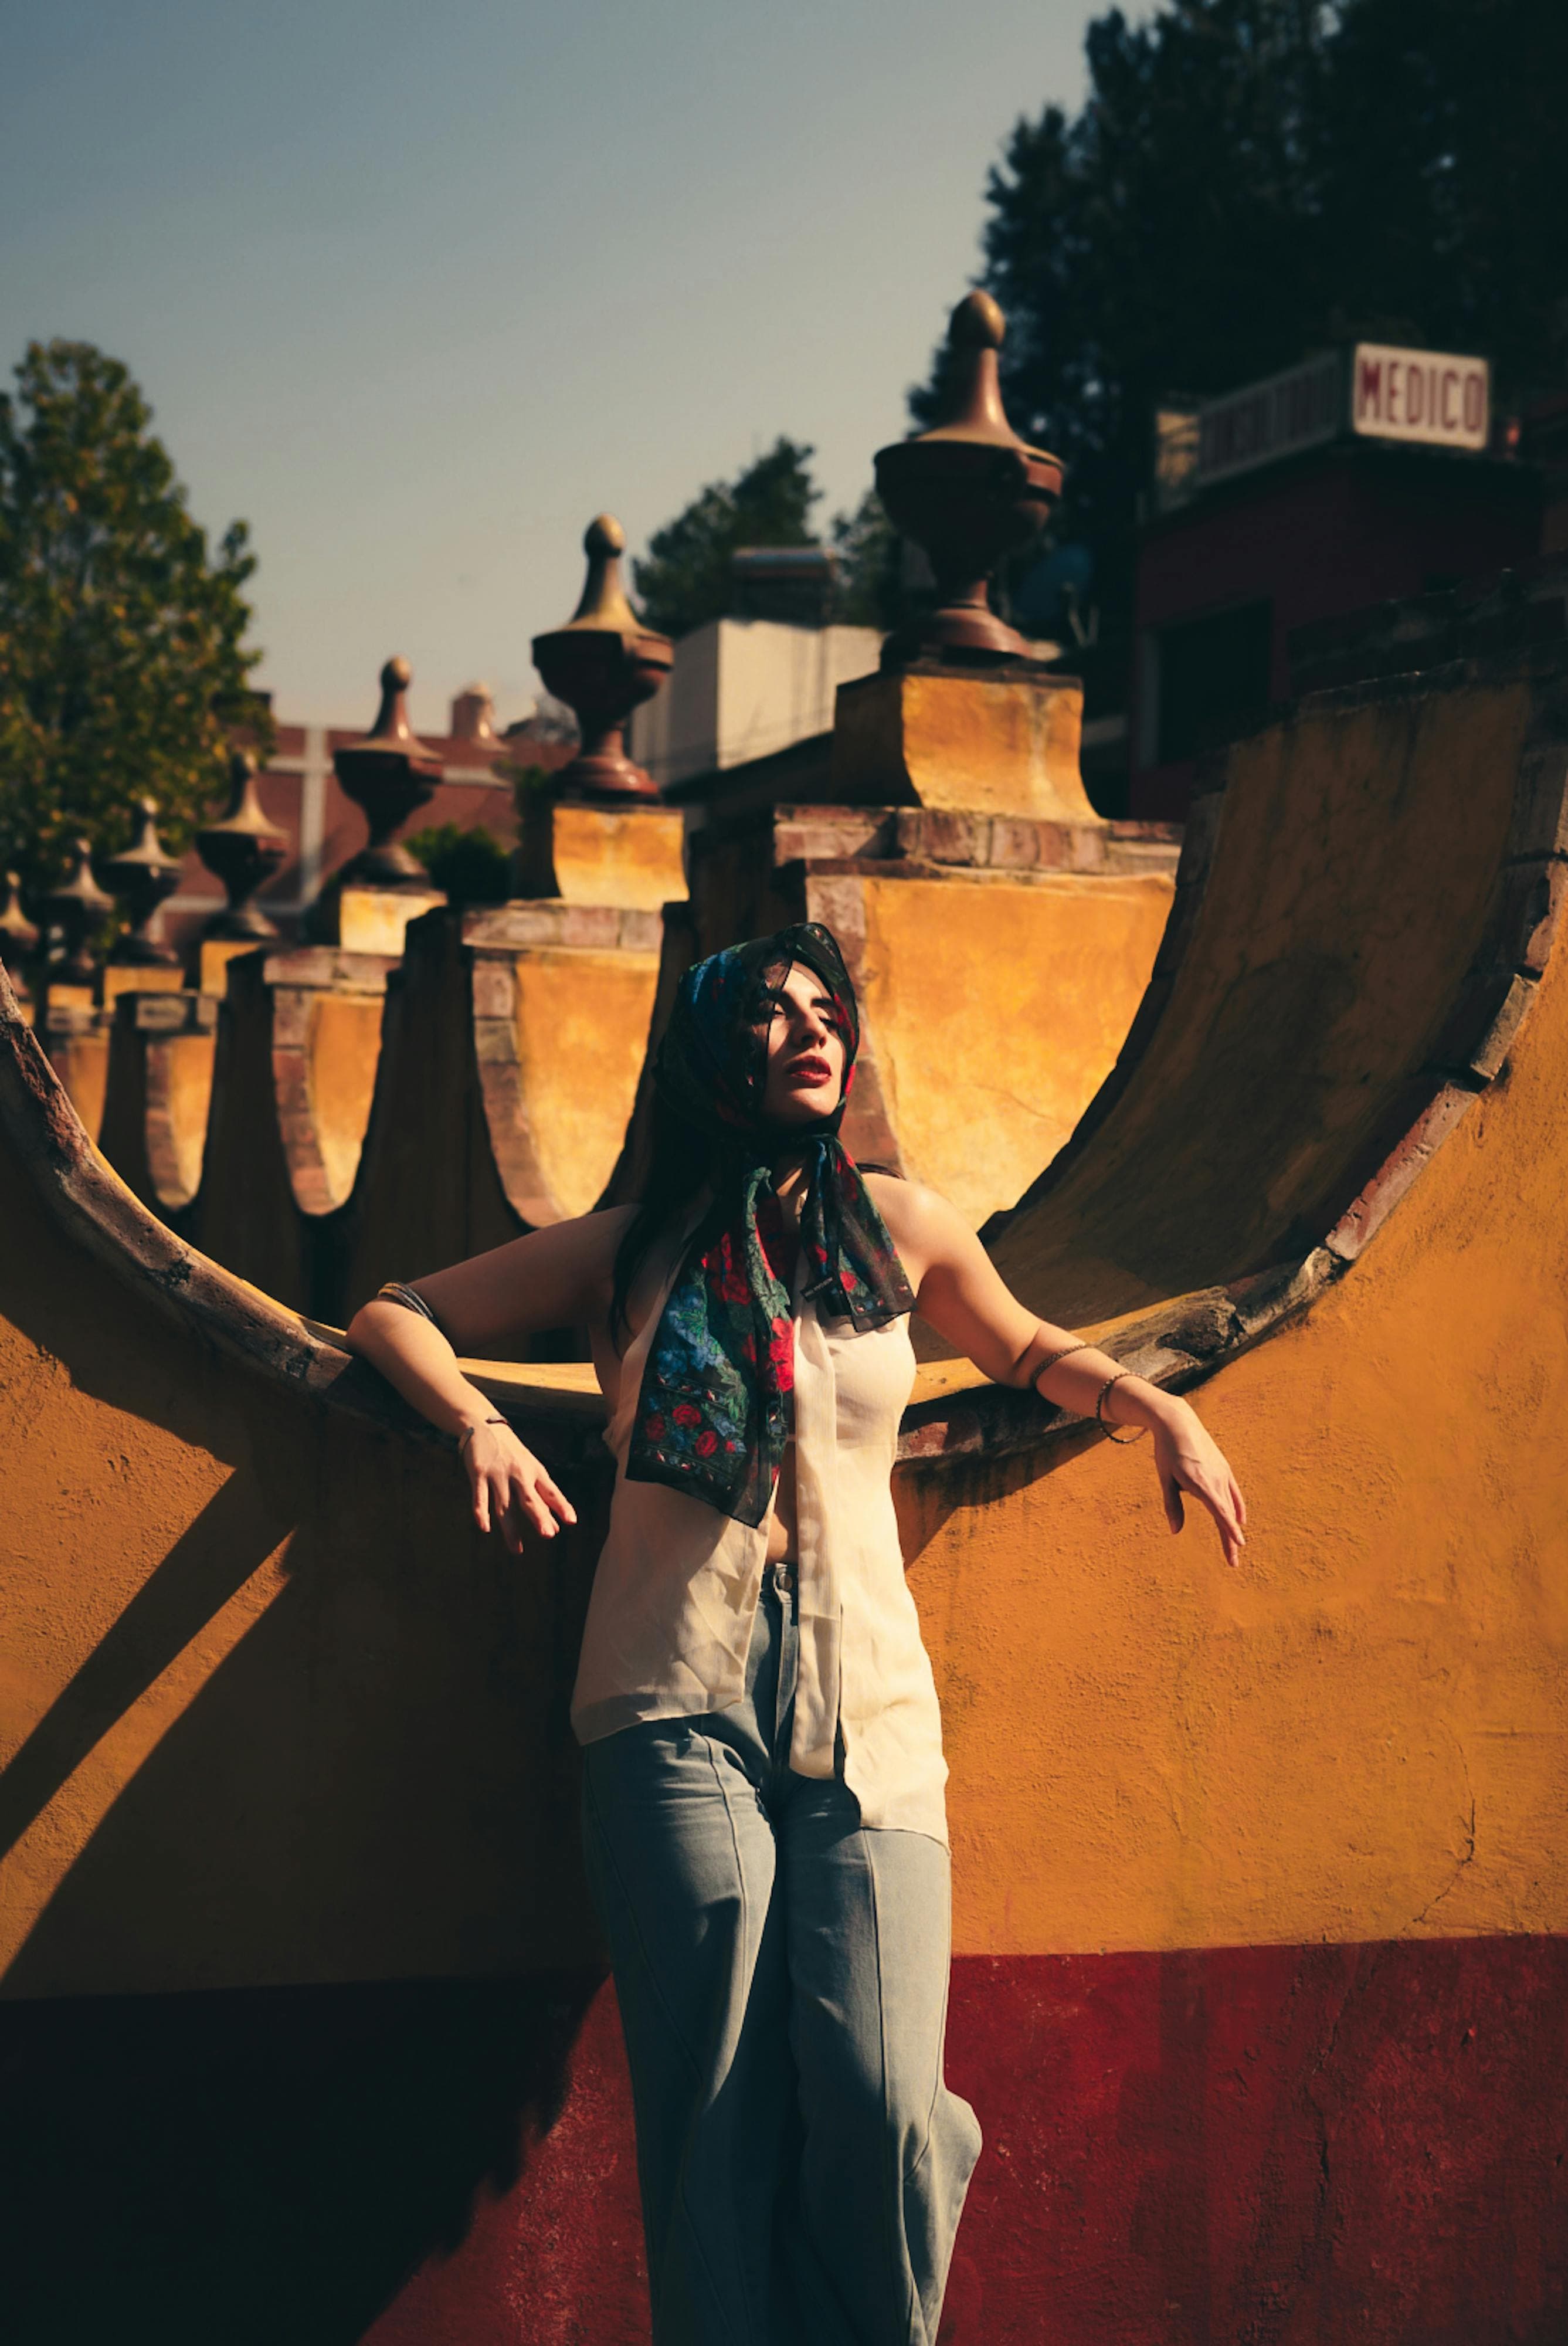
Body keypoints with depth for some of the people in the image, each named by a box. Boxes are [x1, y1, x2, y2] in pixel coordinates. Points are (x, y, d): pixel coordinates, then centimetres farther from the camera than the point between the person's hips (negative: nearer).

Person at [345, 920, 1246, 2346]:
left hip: (865, 1703, 1)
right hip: (678, 1703, -1)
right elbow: (395, 1316, 16)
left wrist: (1158, 1409, 14)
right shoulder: (630, 1252, 10)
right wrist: (478, 1424, -3)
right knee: (716, 2118, -7)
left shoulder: (899, 1227, 13)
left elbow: (1027, 1350, 31)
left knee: (881, 2101, -13)